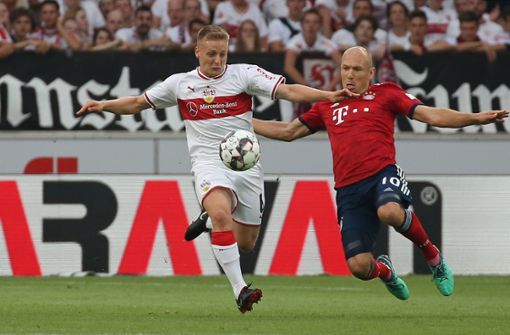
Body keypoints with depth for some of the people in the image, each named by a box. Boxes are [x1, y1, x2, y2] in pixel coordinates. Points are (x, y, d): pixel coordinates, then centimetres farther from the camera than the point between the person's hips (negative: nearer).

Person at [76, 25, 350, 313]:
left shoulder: (244, 74, 0)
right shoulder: (179, 83, 6)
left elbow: (288, 91, -9)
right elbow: (137, 103, 17)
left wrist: (329, 96, -22)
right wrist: (104, 105, 2)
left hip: (246, 164, 2)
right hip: (209, 162, -1)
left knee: (246, 243, 5)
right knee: (221, 214, -32)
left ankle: (209, 218, 40)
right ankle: (240, 290, -35)